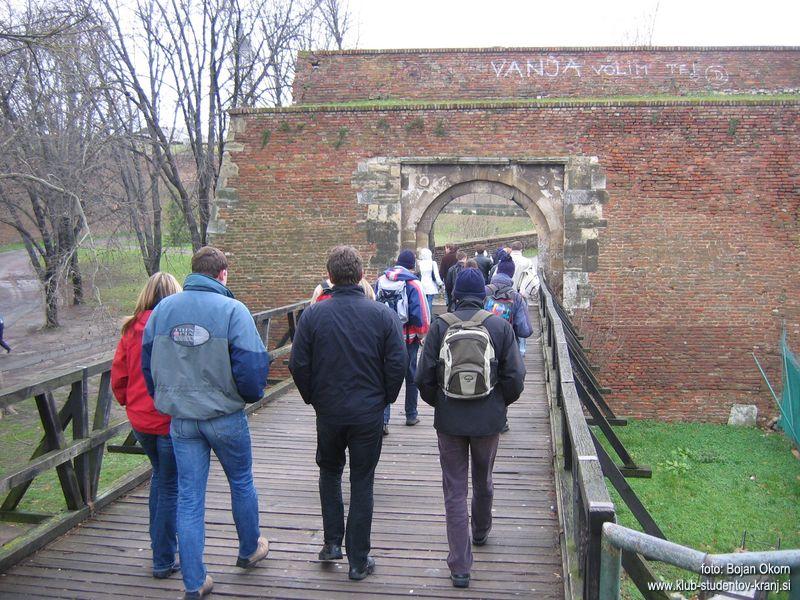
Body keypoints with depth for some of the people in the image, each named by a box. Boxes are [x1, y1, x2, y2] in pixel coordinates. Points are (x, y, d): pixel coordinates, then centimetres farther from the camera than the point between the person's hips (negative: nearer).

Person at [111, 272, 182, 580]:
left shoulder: (132, 329, -2)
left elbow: (118, 375, 4)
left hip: (140, 420, 5)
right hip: (171, 419, -5)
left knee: (159, 476, 27)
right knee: (171, 487, 8)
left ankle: (157, 542, 38)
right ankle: (163, 560, 17)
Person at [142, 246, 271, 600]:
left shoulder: (162, 309, 1)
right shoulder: (232, 310, -14)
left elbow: (147, 361, 7)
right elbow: (251, 364, -17)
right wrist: (252, 395, 3)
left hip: (180, 419, 3)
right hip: (225, 416, -3)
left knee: (189, 497, 10)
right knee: (241, 482, 20)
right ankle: (250, 550, 40)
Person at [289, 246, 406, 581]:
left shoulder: (313, 315, -9)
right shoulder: (383, 314, -10)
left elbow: (298, 365, -6)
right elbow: (397, 364, -9)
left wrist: (313, 399, 9)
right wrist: (385, 399, 7)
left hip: (328, 412, 1)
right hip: (369, 413, 0)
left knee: (329, 471, 25)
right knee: (362, 482, 10)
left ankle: (332, 542, 24)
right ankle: (358, 560, 18)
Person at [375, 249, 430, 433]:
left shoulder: (381, 280, 0)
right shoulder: (413, 283, -13)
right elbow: (421, 313, -15)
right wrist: (422, 335, 1)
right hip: (408, 338, -3)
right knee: (411, 376, 15)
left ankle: (382, 419, -3)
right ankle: (411, 415, 27)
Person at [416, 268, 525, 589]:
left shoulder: (440, 326, -9)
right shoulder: (500, 325, -7)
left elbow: (424, 378, -7)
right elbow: (515, 378, -5)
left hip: (449, 420, -1)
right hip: (488, 419, 1)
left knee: (455, 490, 8)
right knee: (483, 481, 24)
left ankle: (460, 567, 8)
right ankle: (481, 531, 49)